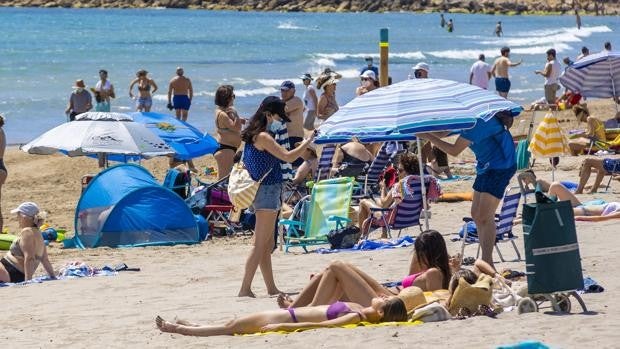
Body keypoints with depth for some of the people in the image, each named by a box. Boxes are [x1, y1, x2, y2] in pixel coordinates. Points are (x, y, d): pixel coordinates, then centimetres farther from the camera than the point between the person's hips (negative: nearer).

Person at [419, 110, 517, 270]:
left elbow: (455, 151, -23)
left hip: (500, 166, -10)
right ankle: (485, 262, 14)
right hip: (487, 166, 10)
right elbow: (441, 132, 10)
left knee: (484, 216, -13)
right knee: (477, 214, 10)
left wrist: (428, 137, -20)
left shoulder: (477, 122, -25)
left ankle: (487, 263, -11)